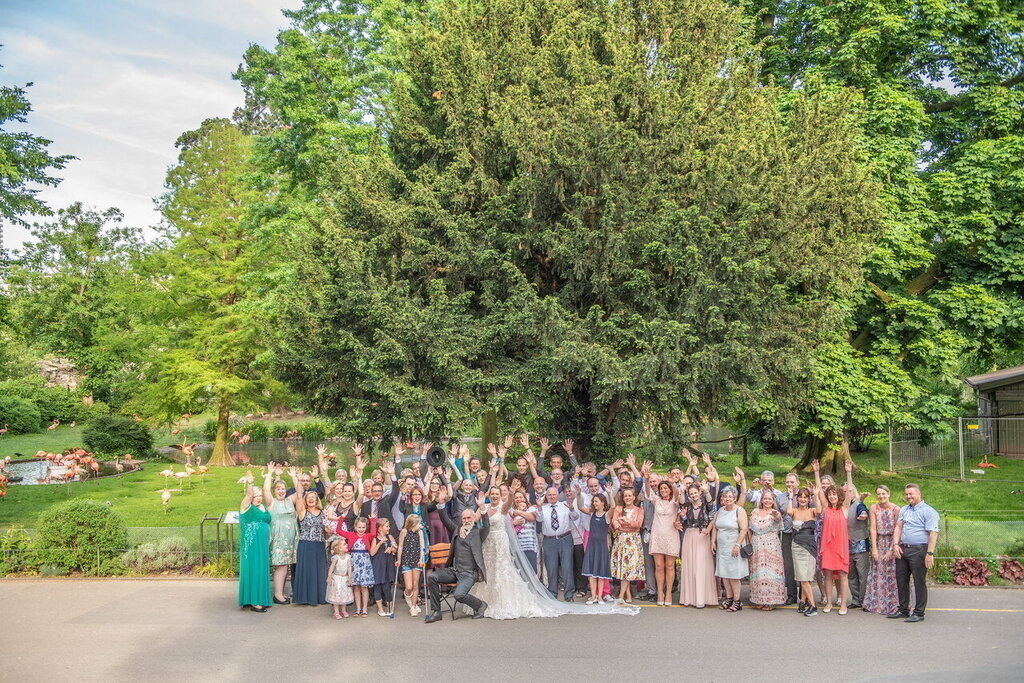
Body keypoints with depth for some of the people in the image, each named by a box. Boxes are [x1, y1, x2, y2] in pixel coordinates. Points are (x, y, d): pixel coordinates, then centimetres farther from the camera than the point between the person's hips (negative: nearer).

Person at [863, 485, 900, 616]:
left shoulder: (896, 509, -9)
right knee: (876, 573, 6)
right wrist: (874, 548, -10)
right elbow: (873, 528, -4)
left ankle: (893, 605, 8)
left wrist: (891, 550, -15)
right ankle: (874, 604, 15)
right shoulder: (874, 508, 0)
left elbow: (897, 530, -11)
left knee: (891, 574, -3)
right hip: (878, 543, 3)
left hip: (892, 543, -3)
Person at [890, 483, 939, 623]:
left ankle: (919, 613, 8)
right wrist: (896, 544, -1)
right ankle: (903, 609, 23)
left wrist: (930, 553, -18)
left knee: (919, 582, -1)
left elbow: (933, 533, -12)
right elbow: (898, 527, 12)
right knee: (901, 580, 11)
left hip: (919, 550, -7)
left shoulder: (928, 511, -6)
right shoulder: (904, 510, 16)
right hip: (902, 549, 7)